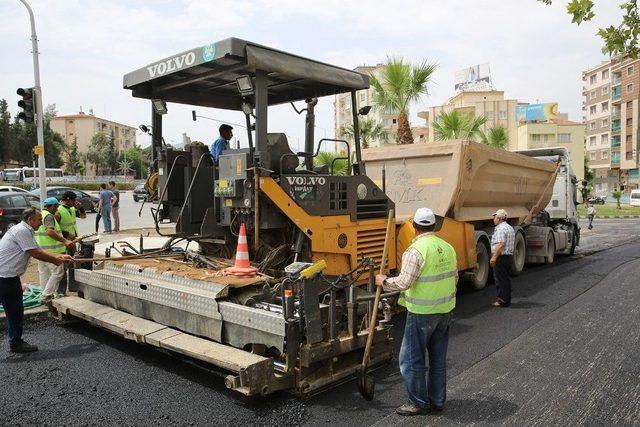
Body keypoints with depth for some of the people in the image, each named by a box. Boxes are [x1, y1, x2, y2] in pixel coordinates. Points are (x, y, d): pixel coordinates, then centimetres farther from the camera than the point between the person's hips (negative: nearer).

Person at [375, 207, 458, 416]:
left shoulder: (416, 250, -18)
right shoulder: (447, 247, 5)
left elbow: (404, 282, -23)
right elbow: (454, 278, 13)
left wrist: (384, 281, -6)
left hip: (422, 313, -8)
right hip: (445, 311, 8)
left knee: (412, 359, 7)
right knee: (438, 358, 17)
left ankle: (419, 403, 16)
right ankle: (437, 401, 28)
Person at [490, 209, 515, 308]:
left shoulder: (501, 229, -16)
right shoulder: (510, 228, 18)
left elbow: (501, 244, -26)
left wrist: (494, 257, -26)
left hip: (501, 257, -10)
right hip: (509, 256, 10)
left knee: (500, 279, -4)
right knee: (506, 278, 15)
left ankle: (502, 300, -1)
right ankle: (507, 299, 21)